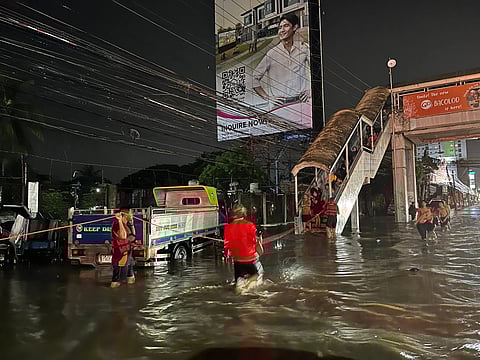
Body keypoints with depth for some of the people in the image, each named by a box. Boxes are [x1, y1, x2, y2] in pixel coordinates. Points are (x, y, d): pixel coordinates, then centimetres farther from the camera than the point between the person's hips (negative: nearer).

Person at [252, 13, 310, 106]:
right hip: (280, 104, -1)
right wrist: (267, 97, 0)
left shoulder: (303, 48, 10)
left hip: (301, 101, 1)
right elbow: (255, 79, 6)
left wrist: (309, 90, 7)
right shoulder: (272, 54, 4)